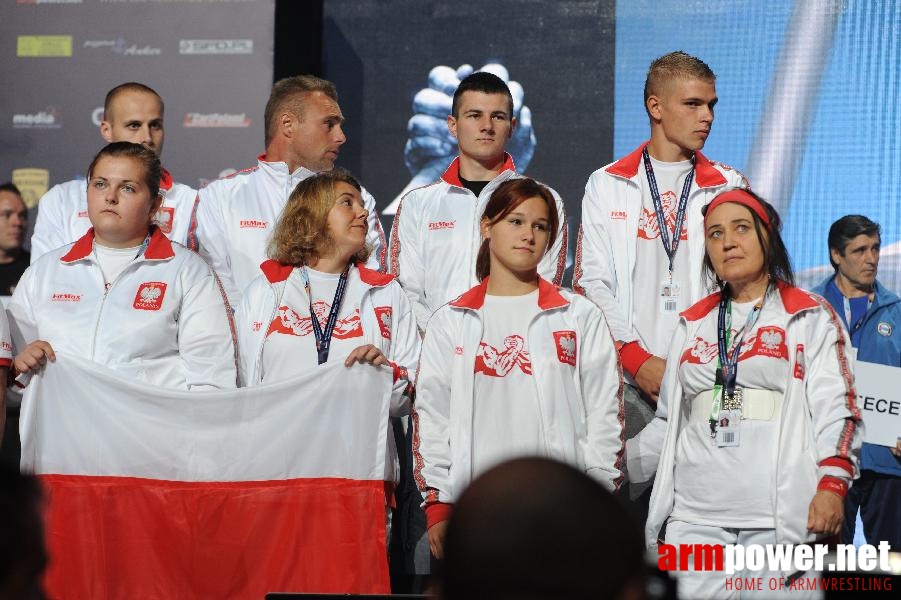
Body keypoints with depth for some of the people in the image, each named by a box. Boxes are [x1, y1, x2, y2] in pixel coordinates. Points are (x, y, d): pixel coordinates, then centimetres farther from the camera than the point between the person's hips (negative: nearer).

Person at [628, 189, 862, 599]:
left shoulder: (810, 317, 7)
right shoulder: (693, 325, 21)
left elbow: (836, 410, -2)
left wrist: (832, 485, -14)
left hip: (781, 517, -4)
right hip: (694, 516, 4)